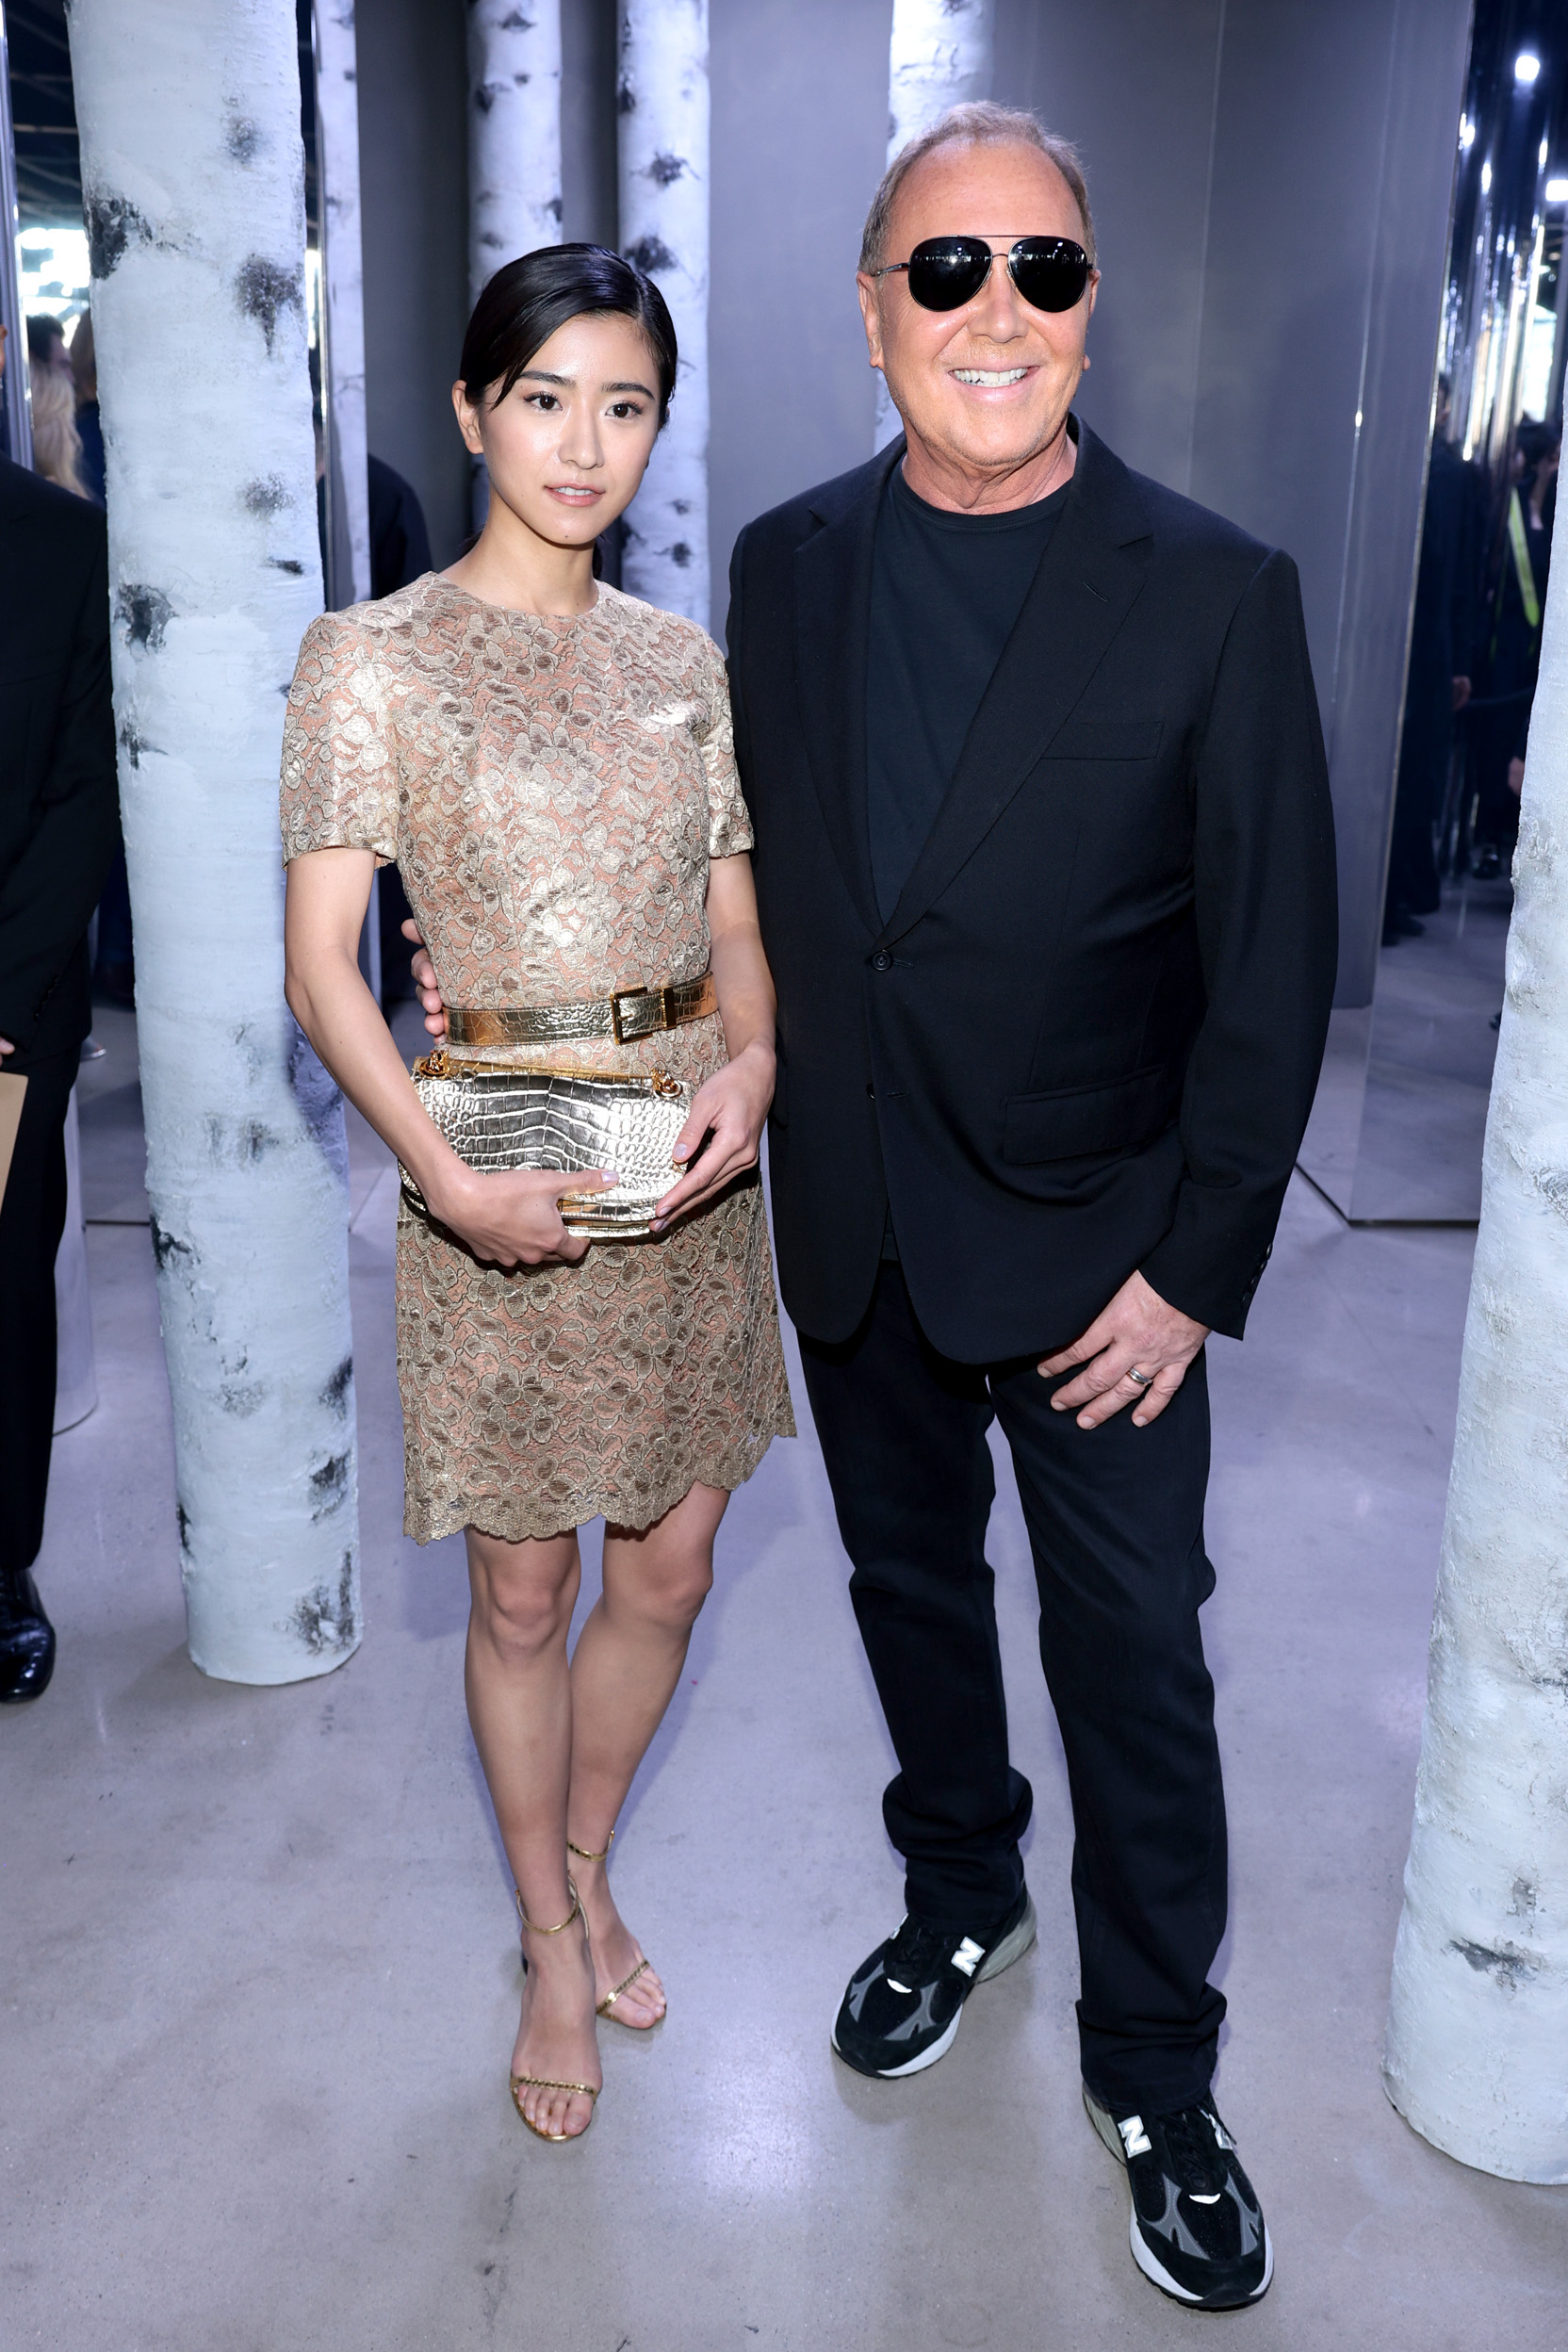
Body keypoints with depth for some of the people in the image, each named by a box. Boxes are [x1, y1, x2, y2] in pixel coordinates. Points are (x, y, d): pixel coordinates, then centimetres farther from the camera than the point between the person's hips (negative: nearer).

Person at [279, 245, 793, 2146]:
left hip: (688, 1165, 4)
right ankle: (551, 1944, 34)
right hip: (501, 1182, -4)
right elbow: (322, 967, -10)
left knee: (669, 1566, 14)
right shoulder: (373, 658, -6)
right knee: (524, 1590, 10)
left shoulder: (683, 660, 7)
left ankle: (585, 1873, 41)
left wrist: (752, 1058, -11)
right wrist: (440, 1168, -23)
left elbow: (734, 917, 10)